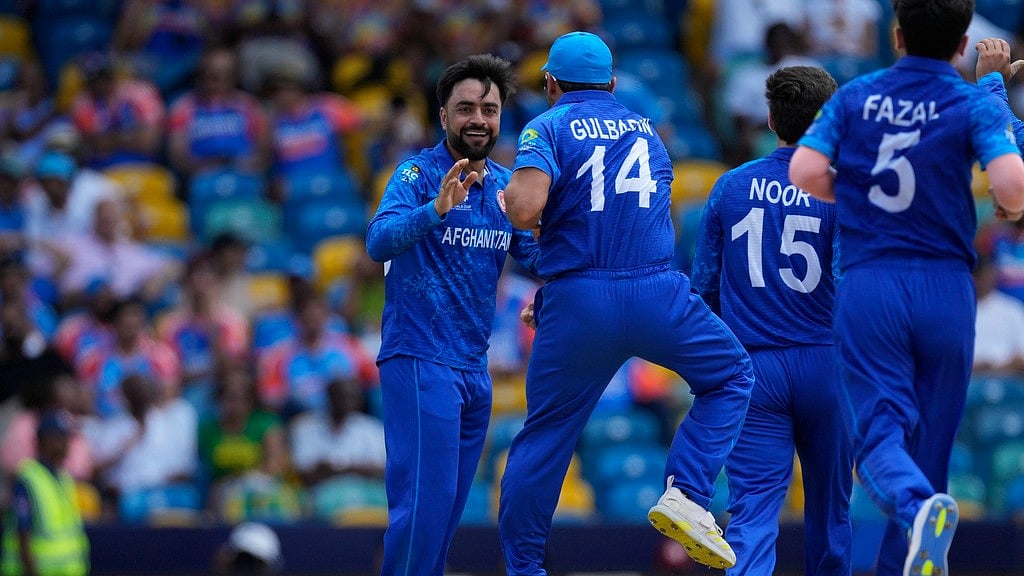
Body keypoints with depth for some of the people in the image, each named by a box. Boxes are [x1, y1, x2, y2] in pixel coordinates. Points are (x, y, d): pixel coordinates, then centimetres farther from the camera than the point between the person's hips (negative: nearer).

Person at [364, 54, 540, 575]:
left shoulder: (505, 185, 10)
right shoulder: (418, 174, -10)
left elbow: (534, 257, 15)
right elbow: (378, 242, -25)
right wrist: (437, 209, -43)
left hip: (473, 368, 7)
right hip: (419, 357, -7)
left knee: (449, 505, 11)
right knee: (424, 498, -14)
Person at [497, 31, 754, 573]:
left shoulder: (548, 128, 4)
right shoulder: (646, 130, 20)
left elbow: (526, 209, -15)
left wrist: (510, 195, 11)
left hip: (577, 304, -2)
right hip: (659, 295, 2)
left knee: (544, 434, 10)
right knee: (730, 377, 21)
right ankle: (686, 494, 2)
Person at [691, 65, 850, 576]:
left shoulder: (731, 187, 3)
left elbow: (704, 285, 7)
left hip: (750, 370, 1)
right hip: (823, 362, -1)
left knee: (753, 510, -7)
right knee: (828, 506, 16)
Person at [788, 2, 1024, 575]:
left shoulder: (855, 97, 6)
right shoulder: (977, 104, -2)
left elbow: (806, 172, -4)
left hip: (868, 287, 0)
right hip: (944, 289, 0)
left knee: (880, 431, -6)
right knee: (930, 439, 11)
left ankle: (919, 507, -38)